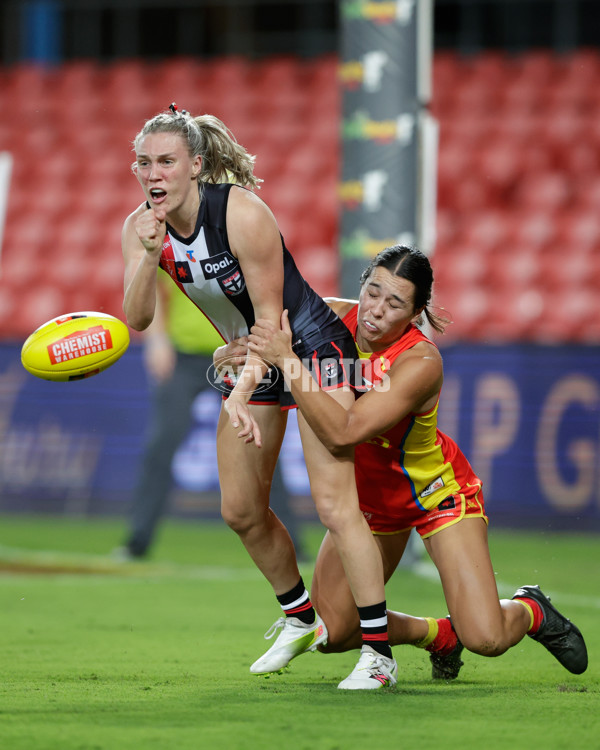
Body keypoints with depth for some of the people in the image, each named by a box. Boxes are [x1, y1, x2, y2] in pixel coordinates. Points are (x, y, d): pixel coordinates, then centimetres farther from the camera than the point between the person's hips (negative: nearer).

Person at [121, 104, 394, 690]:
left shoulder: (242, 213, -25)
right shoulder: (140, 227, -7)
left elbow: (271, 313, -22)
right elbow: (136, 320, -15)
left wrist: (243, 388, -32)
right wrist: (149, 255, -31)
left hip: (312, 347, -7)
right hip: (252, 360, 7)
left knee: (333, 504, -17)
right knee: (240, 510, 9)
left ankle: (379, 652, -16)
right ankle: (300, 619, 31)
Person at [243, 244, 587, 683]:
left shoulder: (421, 363, -34)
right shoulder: (333, 317, -18)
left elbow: (342, 433, -43)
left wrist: (286, 359, -44)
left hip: (437, 491, -5)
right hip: (369, 495, 5)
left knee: (486, 638, -17)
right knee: (331, 633, -2)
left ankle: (532, 611, 20)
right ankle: (439, 635, 25)